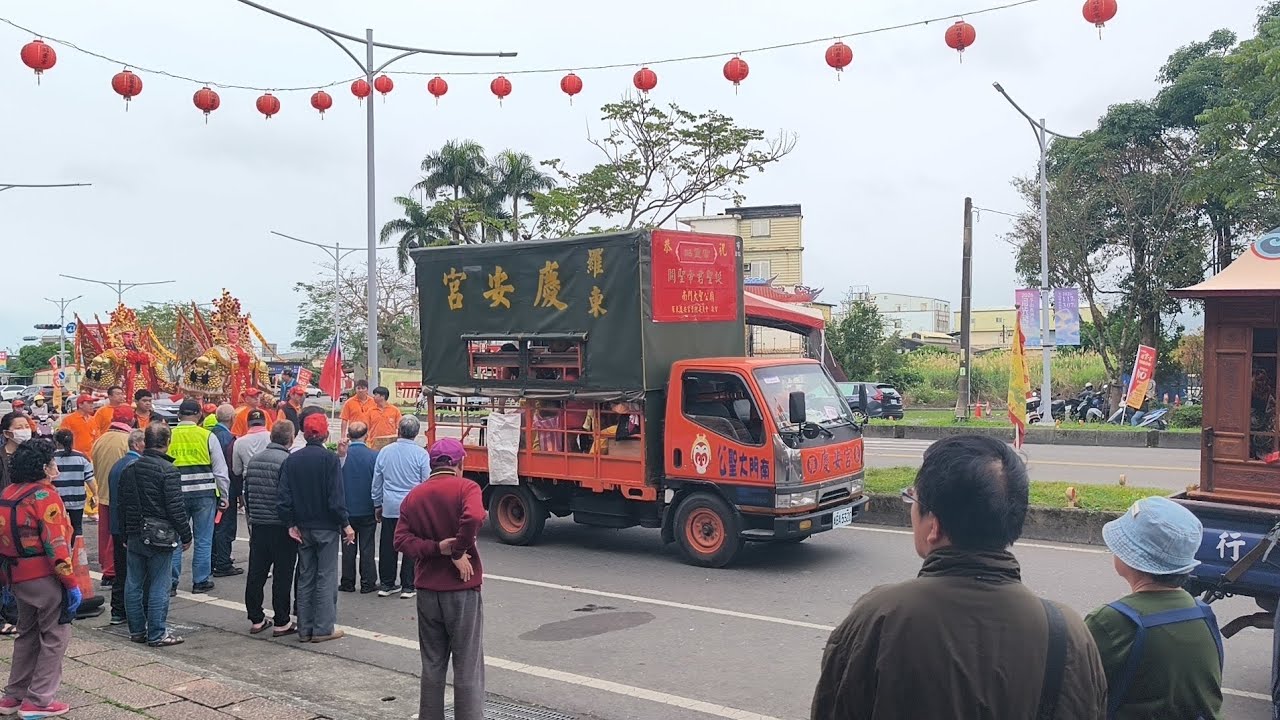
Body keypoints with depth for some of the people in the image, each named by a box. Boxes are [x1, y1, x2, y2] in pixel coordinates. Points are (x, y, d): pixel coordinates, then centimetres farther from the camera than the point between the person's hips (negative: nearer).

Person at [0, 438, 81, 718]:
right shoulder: (45, 497, -15)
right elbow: (56, 545, -19)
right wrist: (72, 583, -15)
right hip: (45, 578, -8)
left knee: (27, 634, 21)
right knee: (55, 636, 3)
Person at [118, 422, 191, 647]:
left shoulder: (129, 470, 7)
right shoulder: (168, 470, -15)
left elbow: (122, 505, 13)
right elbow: (176, 508, -15)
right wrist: (186, 535, -5)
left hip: (134, 536, 7)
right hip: (160, 536, -7)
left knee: (134, 584, 12)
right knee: (158, 586, -1)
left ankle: (136, 630, 21)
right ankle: (157, 634, 3)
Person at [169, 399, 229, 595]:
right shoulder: (207, 436, -2)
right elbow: (220, 470, 2)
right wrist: (224, 495, 11)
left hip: (176, 494, 2)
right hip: (205, 493, -2)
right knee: (203, 539, 7)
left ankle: (170, 583, 9)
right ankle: (200, 581, 12)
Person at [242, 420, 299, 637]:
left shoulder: (253, 459, 9)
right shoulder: (287, 461, -15)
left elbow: (246, 493, 16)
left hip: (258, 525, 7)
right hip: (282, 527, -7)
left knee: (256, 574, 11)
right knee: (282, 575, 0)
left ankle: (256, 619, 19)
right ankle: (282, 623, 5)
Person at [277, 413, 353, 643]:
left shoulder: (292, 460, 3)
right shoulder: (329, 459, -12)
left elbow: (283, 497, -2)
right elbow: (336, 496, -16)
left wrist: (291, 524, 2)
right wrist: (345, 524, -9)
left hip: (303, 528, 5)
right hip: (326, 527, -5)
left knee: (305, 578, 12)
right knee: (326, 578, 2)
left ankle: (305, 629, 15)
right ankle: (323, 628, 3)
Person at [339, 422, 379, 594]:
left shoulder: (341, 455, -10)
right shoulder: (374, 456, -11)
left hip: (347, 509, 1)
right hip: (368, 510, -1)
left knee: (348, 548, 11)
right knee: (367, 548, 7)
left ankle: (347, 583, 16)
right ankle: (368, 583, 10)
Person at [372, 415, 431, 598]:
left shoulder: (385, 452, 3)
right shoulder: (421, 454, -8)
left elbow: (377, 482, 11)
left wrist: (377, 505, 22)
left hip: (390, 507, 3)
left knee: (387, 547, 12)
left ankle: (387, 584, 19)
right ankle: (407, 586, 8)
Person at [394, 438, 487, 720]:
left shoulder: (413, 496, 7)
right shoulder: (465, 488, -8)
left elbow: (401, 539, -3)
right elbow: (473, 518, -28)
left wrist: (436, 548, -12)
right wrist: (459, 552, -16)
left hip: (427, 589, 5)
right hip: (462, 589, -5)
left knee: (432, 666, 15)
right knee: (468, 668, 3)